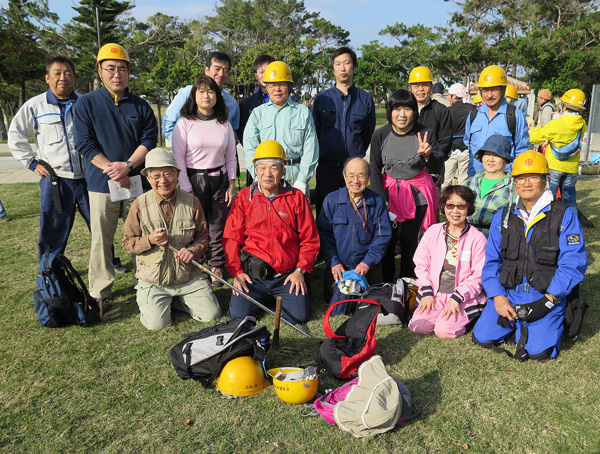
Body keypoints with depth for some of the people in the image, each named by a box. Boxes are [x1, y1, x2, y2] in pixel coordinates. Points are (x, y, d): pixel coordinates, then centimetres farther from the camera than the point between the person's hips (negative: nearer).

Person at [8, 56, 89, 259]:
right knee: (53, 229, 4)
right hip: (55, 179, -1)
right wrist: (31, 162, 4)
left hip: (88, 177, 1)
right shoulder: (34, 105, 3)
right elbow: (15, 135, 12)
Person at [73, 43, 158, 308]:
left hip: (136, 182, 2)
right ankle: (100, 293, 14)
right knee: (101, 239, 3)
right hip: (101, 184, -1)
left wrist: (128, 166, -14)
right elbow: (85, 144, -3)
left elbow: (149, 139, 1)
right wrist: (113, 171, -13)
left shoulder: (141, 106, 10)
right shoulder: (86, 103, 5)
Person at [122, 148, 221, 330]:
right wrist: (149, 240, -20)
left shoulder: (191, 202, -2)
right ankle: (144, 296, 18)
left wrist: (192, 250, -17)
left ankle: (175, 299, 20)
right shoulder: (140, 205, -5)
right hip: (153, 280, -2)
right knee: (157, 323, -16)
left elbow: (203, 237, 5)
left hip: (188, 276, 2)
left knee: (212, 314, -5)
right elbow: (127, 242, 0)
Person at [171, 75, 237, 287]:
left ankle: (216, 267, 16)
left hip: (219, 180, 3)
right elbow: (178, 158, -4)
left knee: (218, 227, 3)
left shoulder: (225, 124, 9)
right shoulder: (185, 123, -1)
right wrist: (186, 189, -9)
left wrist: (231, 184, 4)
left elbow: (231, 158, 13)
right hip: (194, 180, -2)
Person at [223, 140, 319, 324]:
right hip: (253, 274, 1)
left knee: (300, 315, -16)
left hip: (288, 274, 0)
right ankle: (262, 296, 18)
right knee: (238, 314, -15)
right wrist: (237, 271, -5)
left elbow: (310, 239, 5)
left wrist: (300, 270, -5)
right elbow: (231, 238, 5)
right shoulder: (243, 198, 5)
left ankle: (281, 296, 18)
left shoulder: (297, 197, 4)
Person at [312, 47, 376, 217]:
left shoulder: (365, 99, 7)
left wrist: (357, 155, 14)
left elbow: (369, 133, 14)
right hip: (327, 166, 0)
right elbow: (314, 132, 13)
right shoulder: (321, 99, 6)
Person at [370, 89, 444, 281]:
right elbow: (375, 170, 3)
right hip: (389, 191, 1)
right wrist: (381, 198, -4)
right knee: (388, 239, 0)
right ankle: (387, 283, 19)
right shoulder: (380, 135, -4)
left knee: (409, 240, -1)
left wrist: (427, 155, -27)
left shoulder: (425, 133, -7)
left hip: (417, 193, -1)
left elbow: (438, 168, -6)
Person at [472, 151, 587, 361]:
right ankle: (517, 322, 20)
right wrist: (498, 296, -8)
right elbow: (491, 260, 6)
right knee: (482, 337, -9)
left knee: (537, 350, -17)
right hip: (507, 293, 3)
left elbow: (574, 264, -8)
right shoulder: (502, 217, 8)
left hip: (546, 296, -3)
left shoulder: (565, 216, -3)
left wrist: (548, 299, -17)